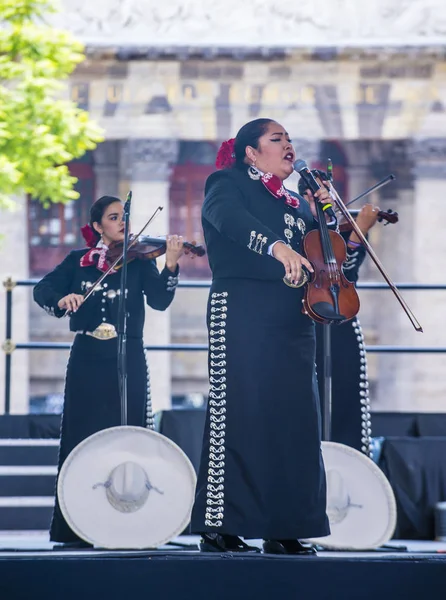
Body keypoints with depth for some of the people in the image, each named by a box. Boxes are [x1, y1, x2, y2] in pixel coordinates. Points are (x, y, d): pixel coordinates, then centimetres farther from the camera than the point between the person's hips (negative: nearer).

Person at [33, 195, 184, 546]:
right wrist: (61, 299, -20)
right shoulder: (78, 261, 10)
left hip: (128, 361, -1)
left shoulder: (139, 259, 6)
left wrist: (171, 265, -23)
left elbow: (160, 300, -6)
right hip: (87, 359, 1)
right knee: (82, 436, 0)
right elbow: (43, 289, 2)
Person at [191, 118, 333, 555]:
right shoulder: (228, 183, 3)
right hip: (243, 311, -7)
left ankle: (283, 530, 4)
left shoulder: (295, 203, 24)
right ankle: (219, 527, -9)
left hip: (292, 322, 7)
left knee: (294, 417, 1)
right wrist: (276, 246, -35)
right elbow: (229, 219, -20)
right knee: (238, 414, -11)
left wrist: (323, 215, 7)